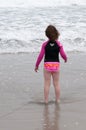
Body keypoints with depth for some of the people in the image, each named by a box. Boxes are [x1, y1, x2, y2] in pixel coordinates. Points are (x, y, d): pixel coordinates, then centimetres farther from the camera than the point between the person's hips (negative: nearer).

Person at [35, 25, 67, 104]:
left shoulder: (45, 44, -7)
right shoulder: (59, 44, -5)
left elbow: (41, 55, -6)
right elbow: (63, 55, -4)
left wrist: (36, 65, 4)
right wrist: (65, 59, 19)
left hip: (47, 64, -1)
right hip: (56, 64, 1)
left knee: (47, 84, 5)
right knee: (56, 83, 11)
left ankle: (46, 100, 7)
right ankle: (58, 100, 16)